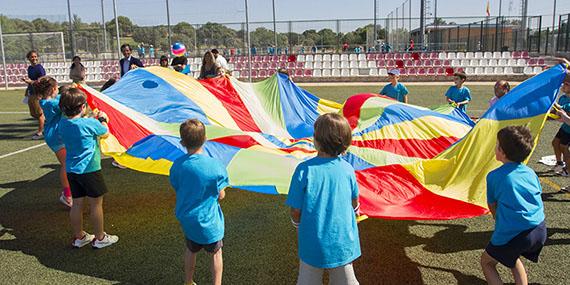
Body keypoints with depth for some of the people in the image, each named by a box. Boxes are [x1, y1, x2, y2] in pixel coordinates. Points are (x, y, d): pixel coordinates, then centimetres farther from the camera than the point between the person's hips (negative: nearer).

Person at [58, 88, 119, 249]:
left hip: (71, 169, 6)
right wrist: (102, 119, 15)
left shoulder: (62, 124, 1)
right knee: (96, 204, 6)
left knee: (77, 203, 15)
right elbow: (105, 133, 0)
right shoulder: (90, 123, -18)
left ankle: (78, 237, 28)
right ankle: (100, 238, 18)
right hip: (89, 169, -6)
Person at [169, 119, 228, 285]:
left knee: (191, 250, 27)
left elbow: (177, 189, -1)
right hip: (209, 222, -4)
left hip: (186, 219, 4)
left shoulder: (177, 166, -13)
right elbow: (220, 196, -15)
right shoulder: (215, 166, -24)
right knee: (216, 253, 19)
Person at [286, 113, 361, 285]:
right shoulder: (347, 169, -8)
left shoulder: (304, 170, -19)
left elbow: (296, 211, -13)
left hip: (313, 245, -2)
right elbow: (354, 203, 6)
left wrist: (297, 225, 8)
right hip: (344, 243, 2)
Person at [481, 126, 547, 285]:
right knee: (512, 257, 33)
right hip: (540, 231, 6)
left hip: (511, 234, -6)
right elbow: (537, 200, 20)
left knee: (486, 262, 18)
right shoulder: (530, 172, 10)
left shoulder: (493, 176, -5)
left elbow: (492, 206, 7)